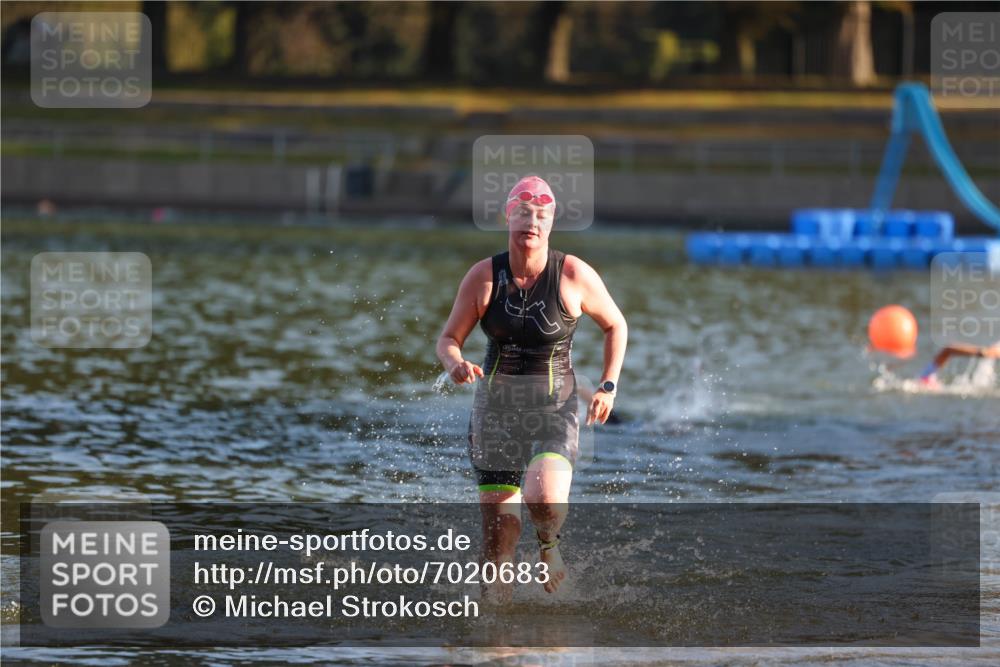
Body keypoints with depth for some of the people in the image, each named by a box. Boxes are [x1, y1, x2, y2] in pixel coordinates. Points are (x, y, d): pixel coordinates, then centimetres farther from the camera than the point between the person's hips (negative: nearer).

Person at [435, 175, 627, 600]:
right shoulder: (483, 277, -5)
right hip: (495, 409, 2)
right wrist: (455, 364, -20)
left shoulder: (574, 275, -8)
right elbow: (449, 339, 2)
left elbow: (615, 326, 8)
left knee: (546, 498, -27)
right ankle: (495, 593, 23)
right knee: (499, 532, 0)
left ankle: (549, 546, 7)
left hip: (555, 410, -2)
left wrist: (608, 386, 1)